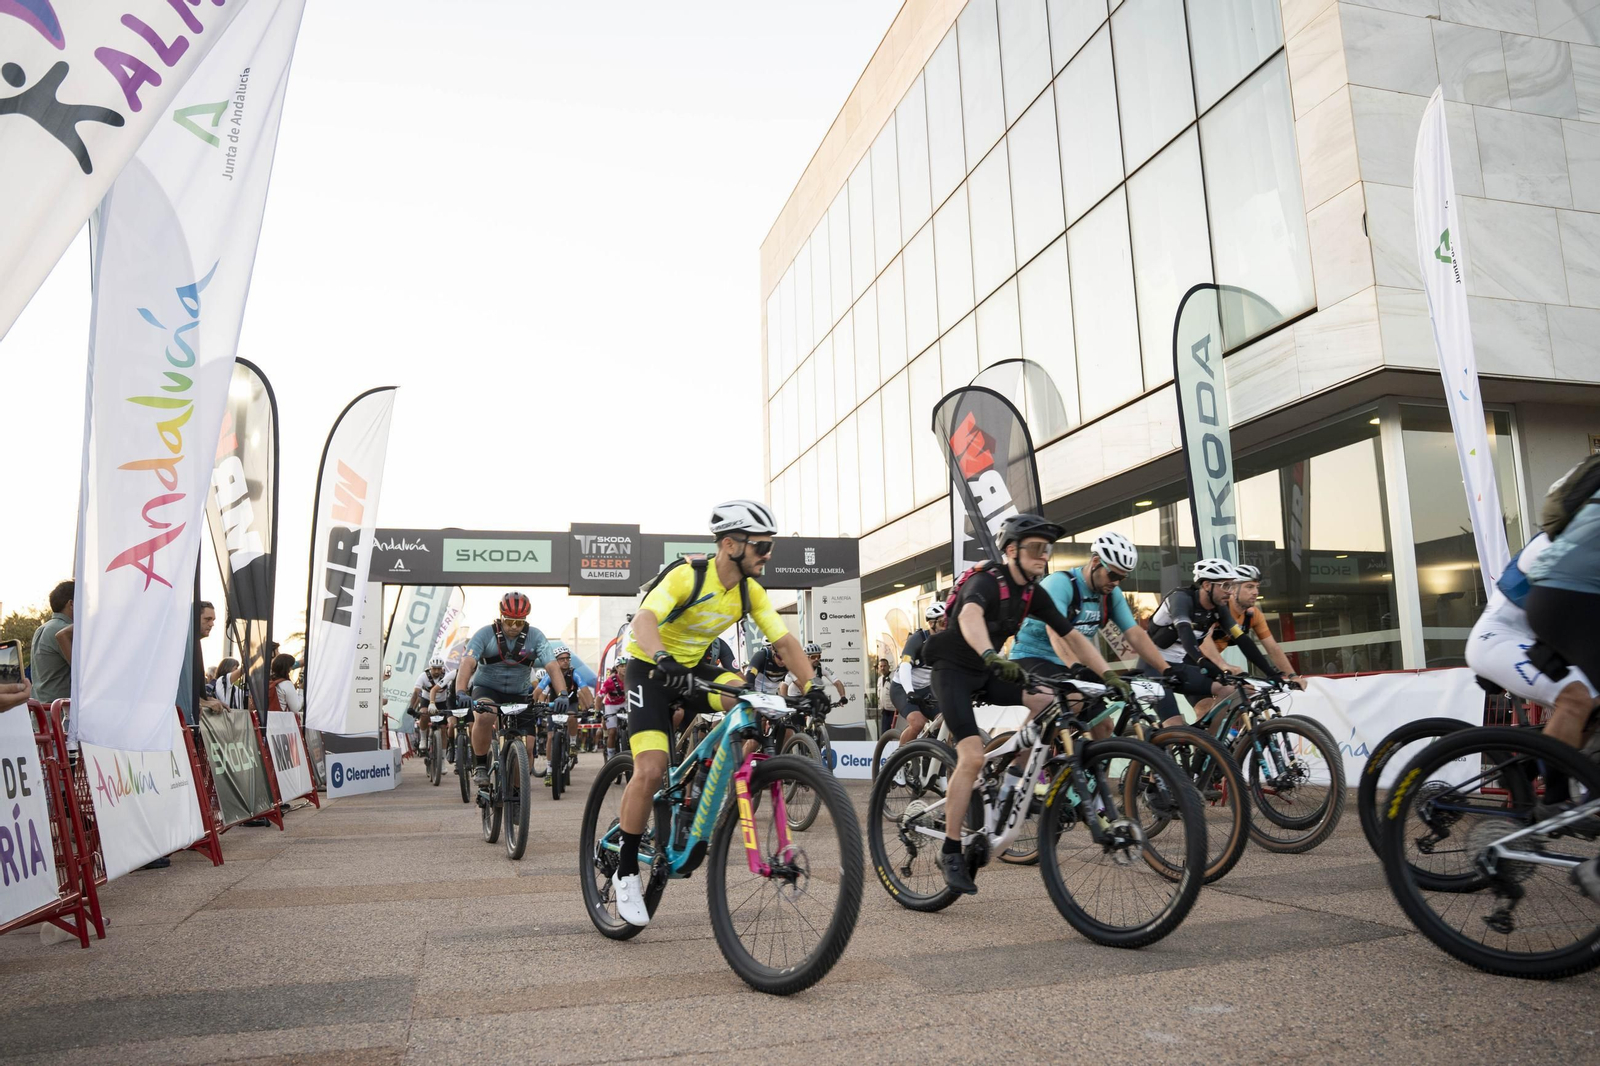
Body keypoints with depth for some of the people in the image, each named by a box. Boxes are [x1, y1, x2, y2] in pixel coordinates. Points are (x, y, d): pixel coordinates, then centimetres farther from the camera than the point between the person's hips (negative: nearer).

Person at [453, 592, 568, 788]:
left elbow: (552, 666, -21)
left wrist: (562, 695, -37)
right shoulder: (486, 634, -17)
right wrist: (460, 693, -45)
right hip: (486, 688, -2)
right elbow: (467, 664, -28)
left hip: (518, 694, 2)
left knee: (526, 748, -6)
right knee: (484, 718, -35)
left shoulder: (535, 637, -13)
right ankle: (480, 766, -13)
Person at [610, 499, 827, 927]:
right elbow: (643, 620, -40)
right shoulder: (687, 576, -25)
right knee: (651, 769, -20)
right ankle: (626, 871, 0)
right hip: (651, 669, -6)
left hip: (694, 667, 6)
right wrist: (663, 659, -59)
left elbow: (785, 640, -8)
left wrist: (811, 685, -23)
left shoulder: (751, 592, -6)